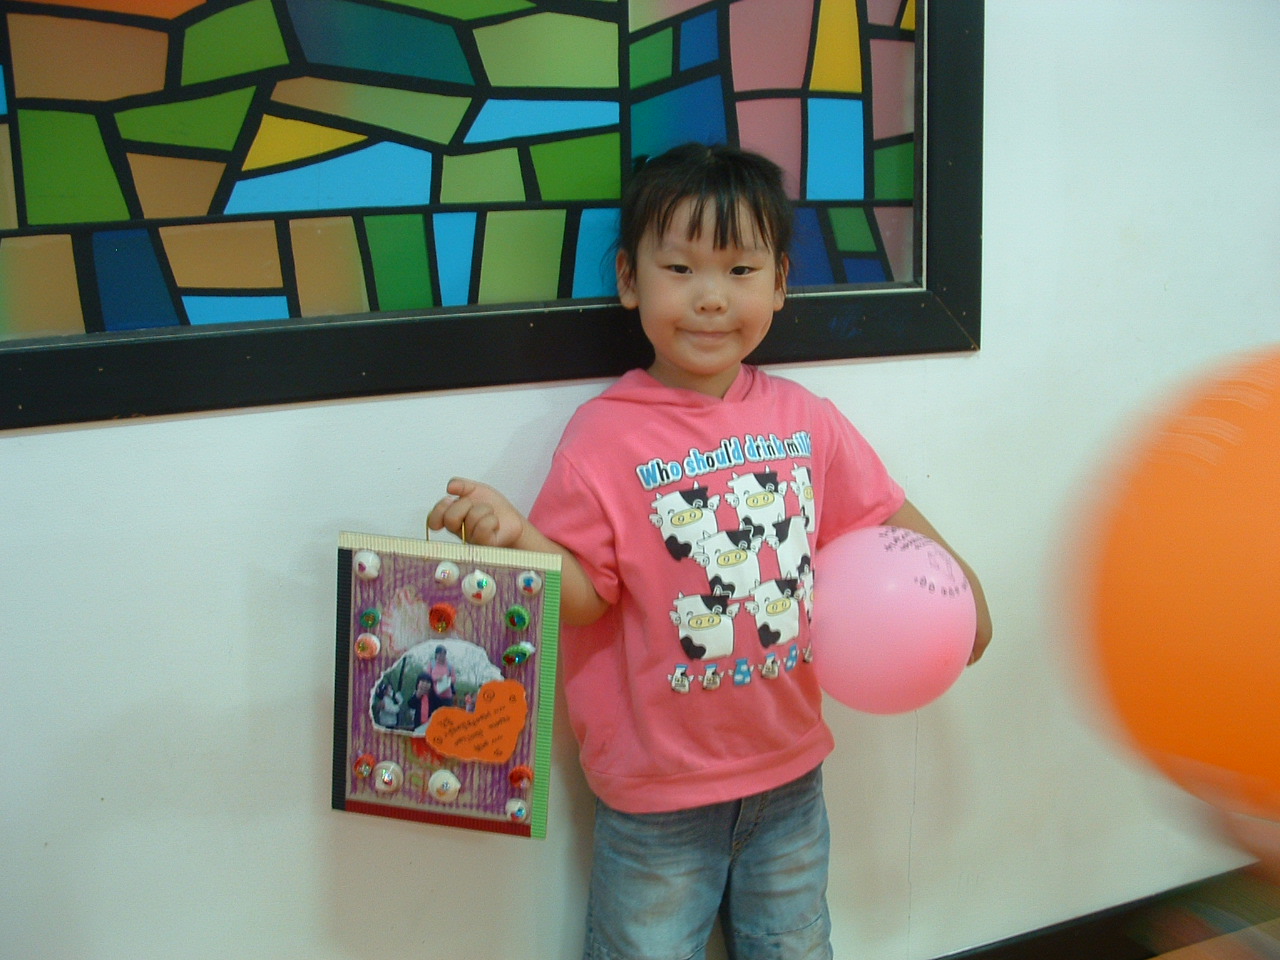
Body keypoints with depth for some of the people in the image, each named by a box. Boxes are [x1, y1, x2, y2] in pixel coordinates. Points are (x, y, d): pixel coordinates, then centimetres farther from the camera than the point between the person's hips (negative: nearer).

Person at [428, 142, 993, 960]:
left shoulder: (803, 417, -2)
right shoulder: (604, 438, -16)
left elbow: (881, 516, 10)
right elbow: (585, 595, -16)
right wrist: (515, 535, -33)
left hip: (789, 770, 5)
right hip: (658, 788, -4)